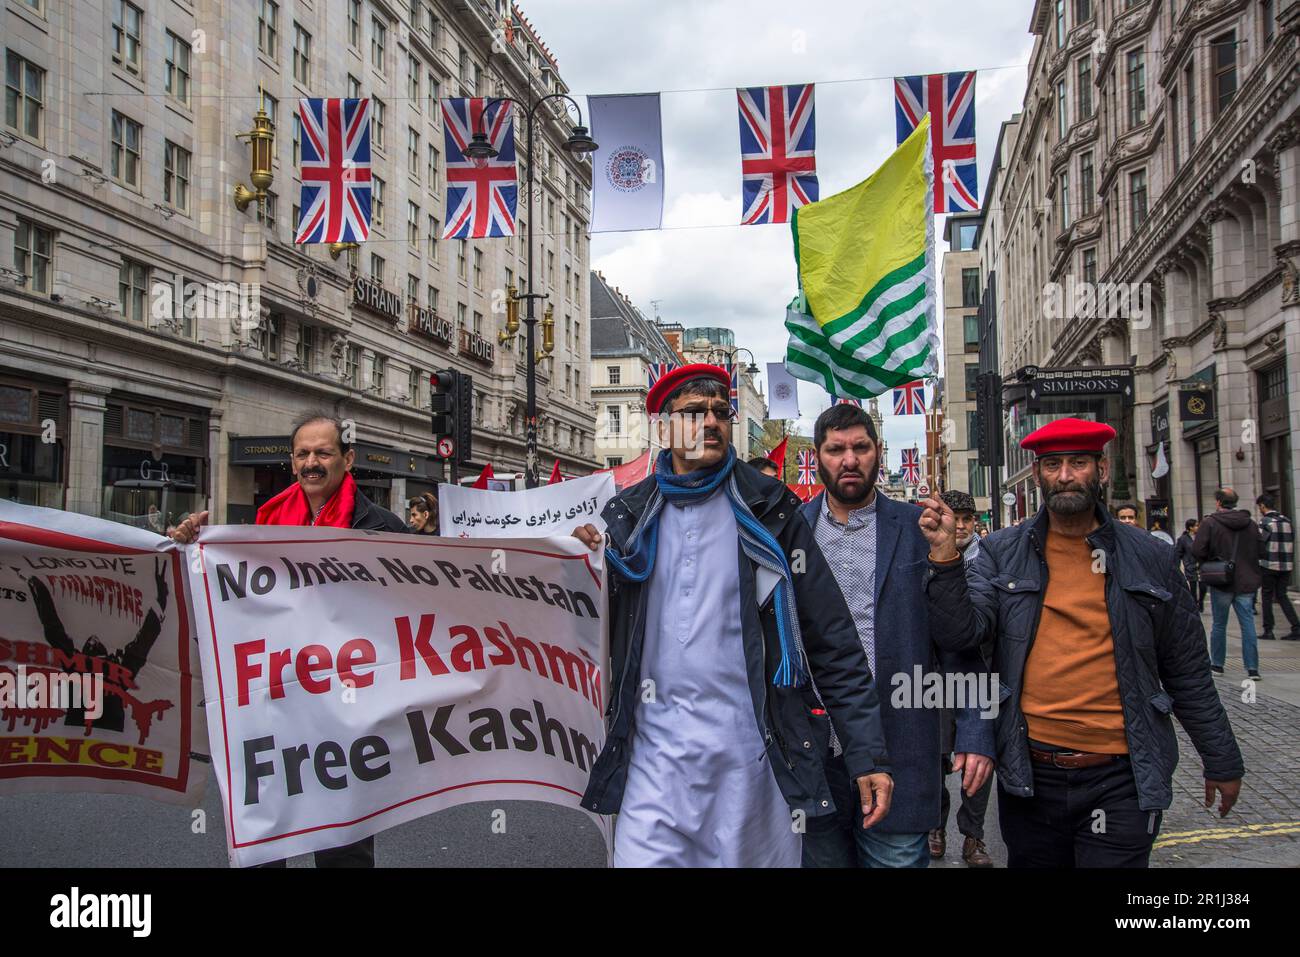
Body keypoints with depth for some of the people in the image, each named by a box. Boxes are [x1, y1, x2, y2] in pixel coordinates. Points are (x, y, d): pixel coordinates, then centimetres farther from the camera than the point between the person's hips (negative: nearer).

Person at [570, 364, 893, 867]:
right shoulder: (630, 516, 8)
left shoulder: (767, 511, 2)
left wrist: (868, 753, -5)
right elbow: (606, 635, 13)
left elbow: (832, 641, 0)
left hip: (753, 755, -1)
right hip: (655, 755, 1)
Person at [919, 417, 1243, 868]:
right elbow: (964, 628, -10)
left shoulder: (1151, 558, 3)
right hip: (1029, 777, 1)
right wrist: (945, 554, -23)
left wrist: (1222, 762, 13)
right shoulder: (1002, 553, 3)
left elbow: (1187, 673, 8)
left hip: (1120, 781, -1)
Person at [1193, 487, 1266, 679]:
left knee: (1219, 625, 9)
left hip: (1221, 583, -3)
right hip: (1246, 582, 3)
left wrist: (1208, 563, 3)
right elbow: (1261, 549, 5)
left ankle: (1217, 664, 17)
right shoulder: (1251, 524, 3)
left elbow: (1197, 550, -15)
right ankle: (1252, 668, 0)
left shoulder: (1210, 523, -10)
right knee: (1248, 625, 4)